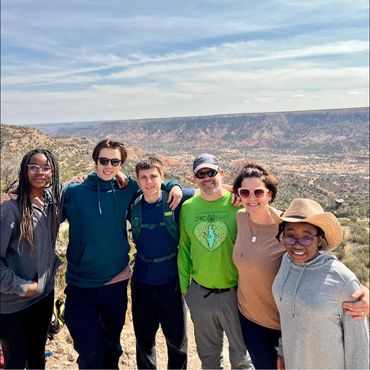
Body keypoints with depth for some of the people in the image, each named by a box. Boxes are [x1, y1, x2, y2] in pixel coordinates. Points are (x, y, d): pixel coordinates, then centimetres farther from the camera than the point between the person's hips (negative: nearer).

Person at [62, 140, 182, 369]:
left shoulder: (128, 191, -4)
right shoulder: (73, 192, -7)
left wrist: (173, 186, -7)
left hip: (117, 283, 2)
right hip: (80, 286, -2)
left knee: (112, 346, 22)